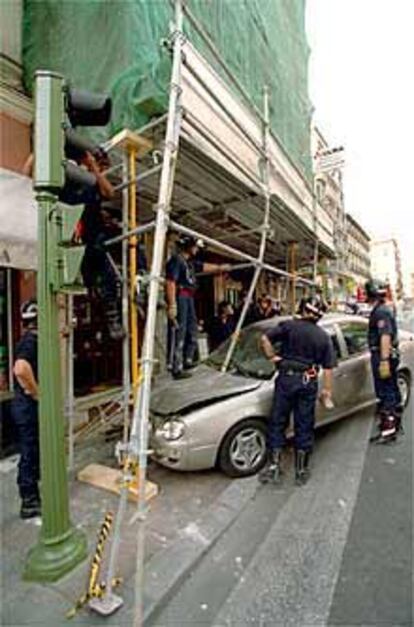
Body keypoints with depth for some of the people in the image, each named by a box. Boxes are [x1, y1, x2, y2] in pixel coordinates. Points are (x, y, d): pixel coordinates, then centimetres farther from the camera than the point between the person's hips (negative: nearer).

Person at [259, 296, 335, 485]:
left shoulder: (289, 326, -1)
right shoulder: (324, 337, 7)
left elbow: (265, 339, -12)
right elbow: (328, 368, 6)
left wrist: (273, 357, -1)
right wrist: (327, 390, 12)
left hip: (286, 378, -2)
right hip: (308, 382, 3)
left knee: (277, 422, 8)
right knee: (304, 427, 12)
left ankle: (273, 465, 10)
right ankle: (301, 470, 22)